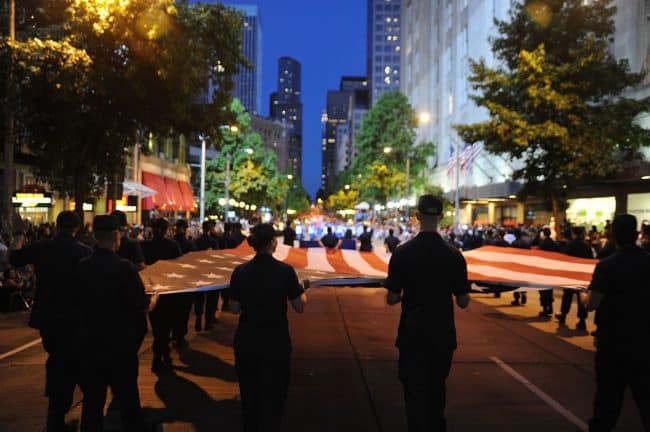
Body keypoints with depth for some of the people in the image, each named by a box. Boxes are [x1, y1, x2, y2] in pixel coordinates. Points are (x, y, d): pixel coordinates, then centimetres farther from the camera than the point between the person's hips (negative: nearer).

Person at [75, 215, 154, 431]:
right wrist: (152, 300, 6)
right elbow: (142, 305, -15)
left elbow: (80, 302, 6)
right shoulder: (124, 267, -19)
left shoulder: (82, 267, -6)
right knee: (128, 398, 11)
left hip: (90, 342, 4)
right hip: (121, 343, -4)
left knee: (92, 399, 14)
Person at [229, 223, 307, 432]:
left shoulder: (240, 272, -7)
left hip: (246, 339, 3)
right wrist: (302, 290, 12)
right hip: (276, 340, -3)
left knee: (249, 391, 20)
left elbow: (235, 307, 0)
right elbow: (300, 307, -7)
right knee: (273, 394, 13)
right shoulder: (285, 271, -14)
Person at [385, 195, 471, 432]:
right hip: (443, 333, 2)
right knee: (437, 388, 21)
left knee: (415, 390, 9)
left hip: (412, 332, -2)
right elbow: (463, 302, -3)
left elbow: (392, 299, -10)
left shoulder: (402, 252, -12)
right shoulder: (454, 255, -7)